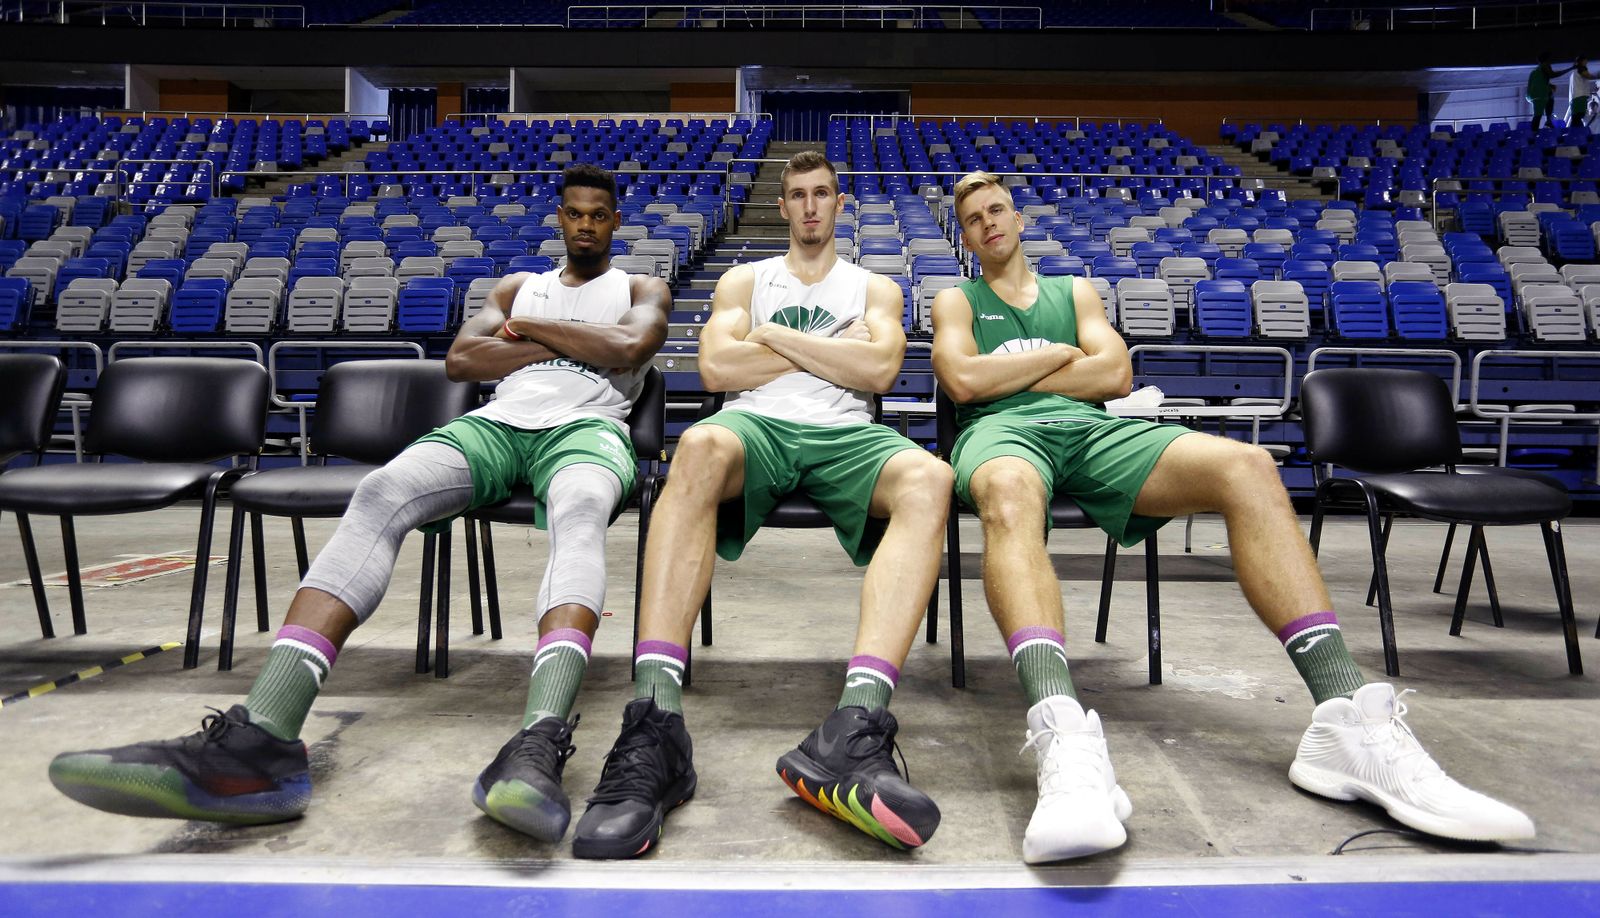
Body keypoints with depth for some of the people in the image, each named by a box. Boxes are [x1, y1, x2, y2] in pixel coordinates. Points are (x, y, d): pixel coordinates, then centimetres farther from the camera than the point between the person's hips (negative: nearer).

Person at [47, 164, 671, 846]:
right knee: (380, 492, -29)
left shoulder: (643, 290, 24)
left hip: (587, 425, -3)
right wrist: (563, 346, 7)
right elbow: (460, 360, 13)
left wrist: (527, 327, 6)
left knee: (579, 510, -42)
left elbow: (630, 345, -2)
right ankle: (263, 737, -45)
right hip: (496, 424, 3)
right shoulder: (517, 286, 33)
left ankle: (540, 742, -66)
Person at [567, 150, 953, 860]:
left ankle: (854, 730, -52)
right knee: (701, 446, -39)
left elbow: (879, 369, 4)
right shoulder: (745, 281, 26)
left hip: (845, 434, 1)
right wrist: (832, 348, 6)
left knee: (928, 479, -35)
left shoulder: (874, 288, 26)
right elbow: (716, 368, 5)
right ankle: (654, 726, -48)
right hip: (758, 426, 0)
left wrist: (776, 334, 4)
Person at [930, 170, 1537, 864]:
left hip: (1094, 429, 4)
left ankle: (1347, 715, -36)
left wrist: (1010, 375, 7)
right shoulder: (957, 301, 24)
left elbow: (1115, 373, 12)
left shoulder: (1074, 292, 32)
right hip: (1002, 430, -3)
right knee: (1010, 497, -44)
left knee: (1246, 467, -25)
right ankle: (1066, 743, -66)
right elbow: (963, 380, 1)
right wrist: (1061, 355, 7)